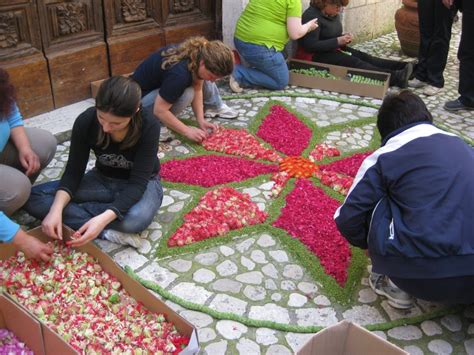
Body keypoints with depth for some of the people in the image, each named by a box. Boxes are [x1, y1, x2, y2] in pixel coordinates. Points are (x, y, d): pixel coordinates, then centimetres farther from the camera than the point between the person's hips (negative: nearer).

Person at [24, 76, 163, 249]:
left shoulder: (149, 127, -28)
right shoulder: (85, 121, -20)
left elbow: (138, 183, -30)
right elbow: (73, 172, -14)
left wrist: (104, 218, -45)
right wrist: (56, 209, -33)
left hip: (141, 183, -3)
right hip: (103, 179, 4)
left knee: (136, 218, -41)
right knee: (33, 198, -18)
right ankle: (108, 232, -25)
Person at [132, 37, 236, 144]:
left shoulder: (200, 55, -13)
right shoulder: (180, 74, -39)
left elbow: (197, 90, -5)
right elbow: (159, 111, -33)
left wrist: (201, 120, -13)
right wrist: (188, 131, -29)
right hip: (141, 96, -9)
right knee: (186, 94, -32)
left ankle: (214, 107, 10)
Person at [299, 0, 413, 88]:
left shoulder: (334, 14, 8)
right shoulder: (311, 16, -19)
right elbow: (310, 46, -24)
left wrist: (344, 38, -3)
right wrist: (337, 41, -24)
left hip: (333, 50, 9)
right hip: (315, 55, -9)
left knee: (363, 56, -11)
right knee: (353, 62, -25)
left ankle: (401, 66, -24)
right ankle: (395, 77, -38)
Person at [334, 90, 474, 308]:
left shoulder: (385, 157, 4)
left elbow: (347, 220, 4)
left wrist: (370, 243, 25)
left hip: (421, 275, -4)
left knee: (373, 204, 14)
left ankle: (392, 281, 12)